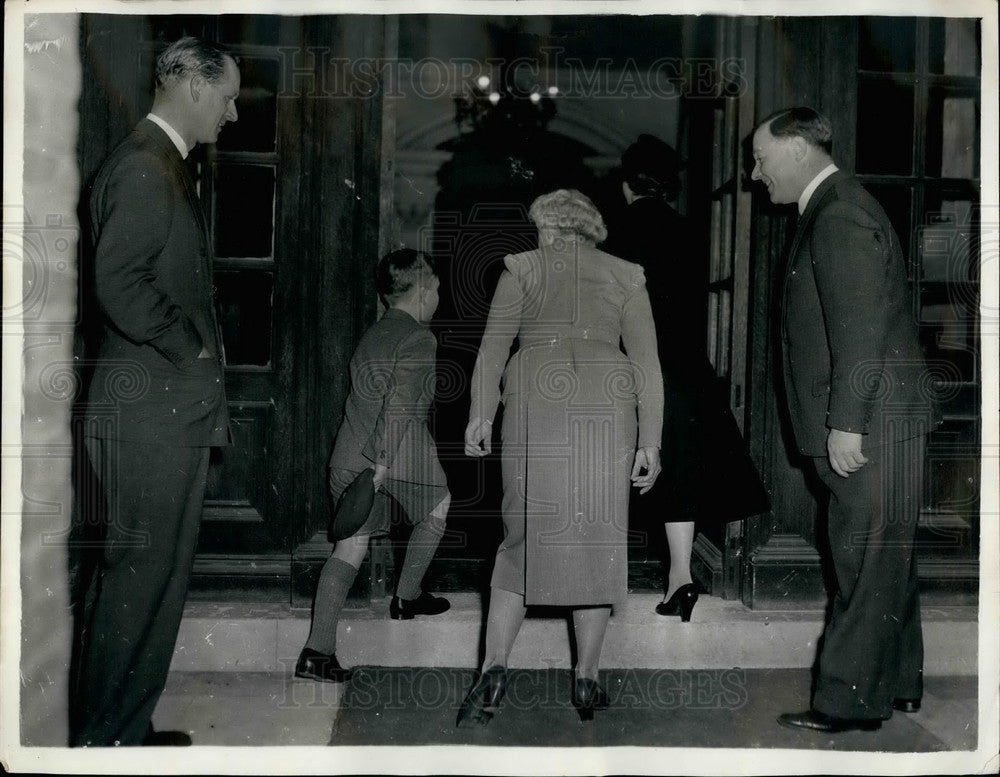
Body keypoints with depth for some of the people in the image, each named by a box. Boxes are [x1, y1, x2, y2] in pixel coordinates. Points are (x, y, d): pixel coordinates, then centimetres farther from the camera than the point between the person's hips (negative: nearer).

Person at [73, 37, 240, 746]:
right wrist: (193, 351, -13)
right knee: (143, 578, -3)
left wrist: (204, 371, 16)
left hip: (172, 411, 10)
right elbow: (120, 283, -24)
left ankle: (127, 728, 26)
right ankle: (106, 737, 11)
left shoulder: (166, 165, 19)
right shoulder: (143, 165, -13)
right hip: (151, 413, -10)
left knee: (158, 576, 15)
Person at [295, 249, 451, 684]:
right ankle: (407, 597, 32)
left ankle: (317, 650, 1)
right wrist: (382, 463, -25)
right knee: (438, 507, 21)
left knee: (351, 542, 7)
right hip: (400, 454, -7)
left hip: (348, 454, 7)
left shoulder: (373, 334, 18)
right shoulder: (419, 338, -8)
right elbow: (400, 402, -20)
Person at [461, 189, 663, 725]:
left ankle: (494, 667, -6)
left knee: (523, 537, 6)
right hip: (606, 412, 1)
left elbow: (494, 345, 1)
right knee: (598, 539, 7)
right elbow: (647, 364, 7)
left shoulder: (522, 269, 13)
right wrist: (649, 443, 5)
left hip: (534, 405, 0)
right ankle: (586, 680, 10)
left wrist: (480, 416, -1)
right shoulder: (626, 278, 16)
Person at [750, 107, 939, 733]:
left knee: (867, 562, -3)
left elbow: (859, 330, -22)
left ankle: (850, 702, 6)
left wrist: (846, 422, -22)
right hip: (877, 424, 11)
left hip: (870, 425, -11)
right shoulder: (836, 209, 17)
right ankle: (898, 684, 29)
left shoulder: (840, 216, -15)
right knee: (885, 558, 17)